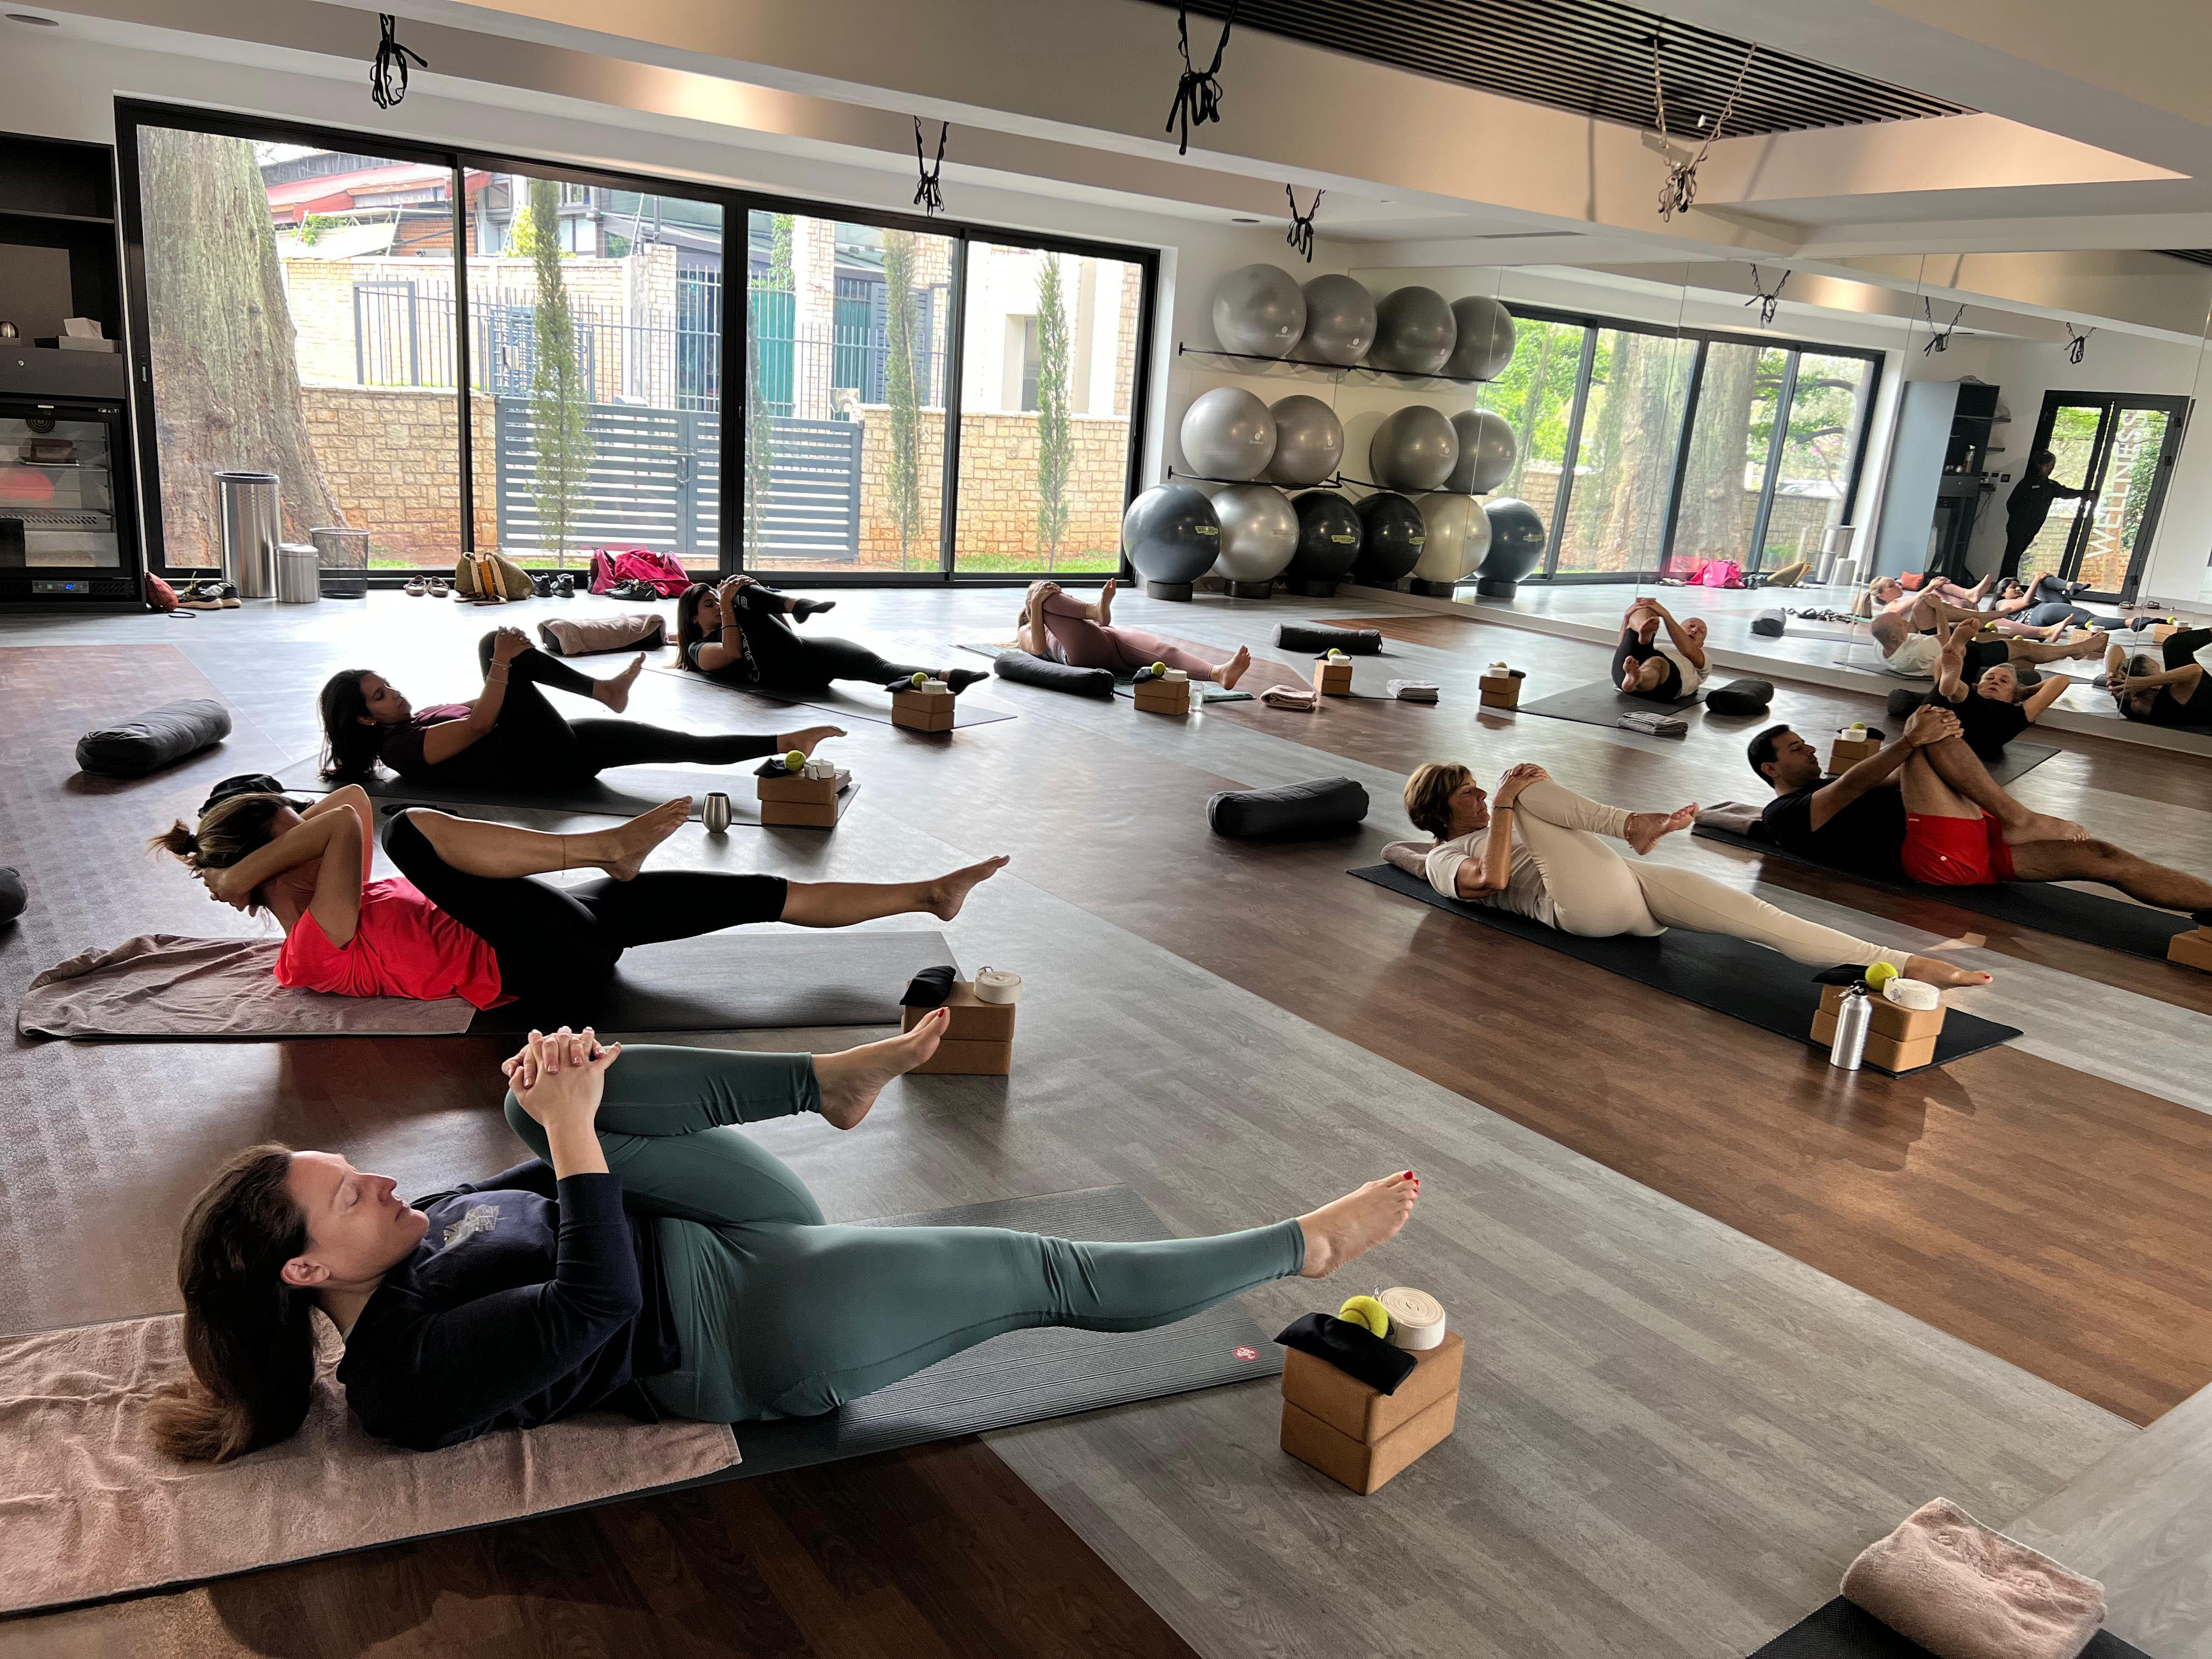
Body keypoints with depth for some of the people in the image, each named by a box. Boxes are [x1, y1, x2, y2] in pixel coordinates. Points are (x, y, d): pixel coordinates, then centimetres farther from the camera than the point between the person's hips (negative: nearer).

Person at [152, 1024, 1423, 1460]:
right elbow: (597, 1302, -28)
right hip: (768, 1327, -8)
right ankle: (1304, 1247, 2)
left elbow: (564, 1192, 15)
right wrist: (571, 1127, -26)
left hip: (718, 1238, 9)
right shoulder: (414, 1371, -19)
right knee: (1048, 1271, -11)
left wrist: (564, 1097, -6)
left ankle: (841, 1078, 1)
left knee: (560, 1092, -2)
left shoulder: (421, 1244, 8)